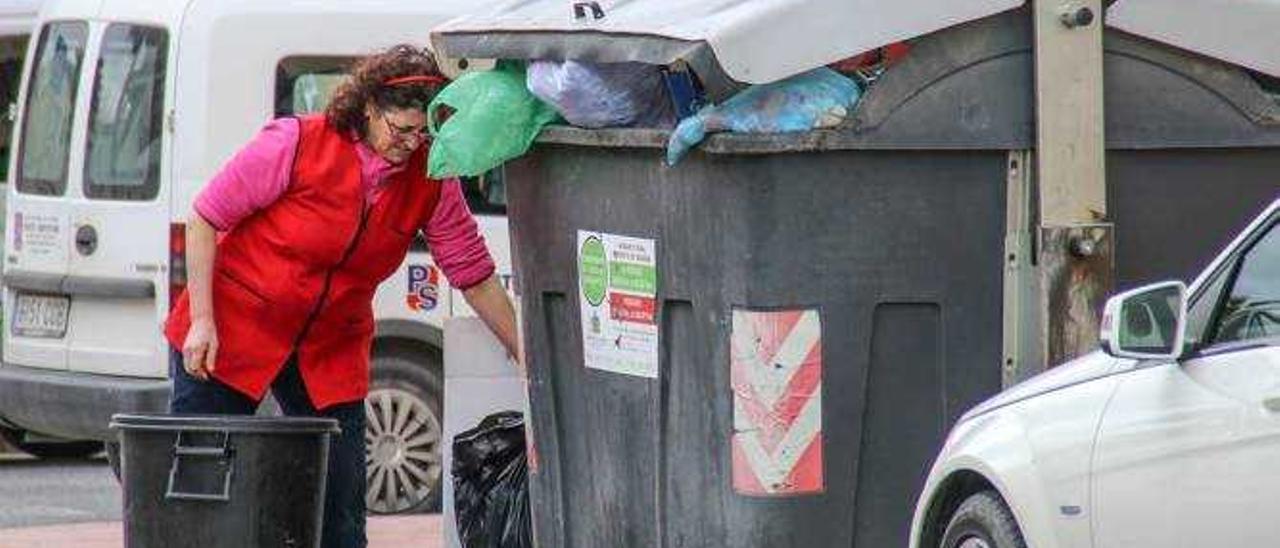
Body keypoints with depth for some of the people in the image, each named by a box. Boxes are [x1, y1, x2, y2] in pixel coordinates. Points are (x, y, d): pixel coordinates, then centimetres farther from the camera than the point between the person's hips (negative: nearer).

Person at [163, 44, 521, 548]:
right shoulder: (295, 145, -17)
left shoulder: (431, 182, -7)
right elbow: (204, 219, -10)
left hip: (330, 353, 3)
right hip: (232, 333, -3)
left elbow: (476, 278, 1)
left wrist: (528, 360, -3)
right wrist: (201, 322, -15)